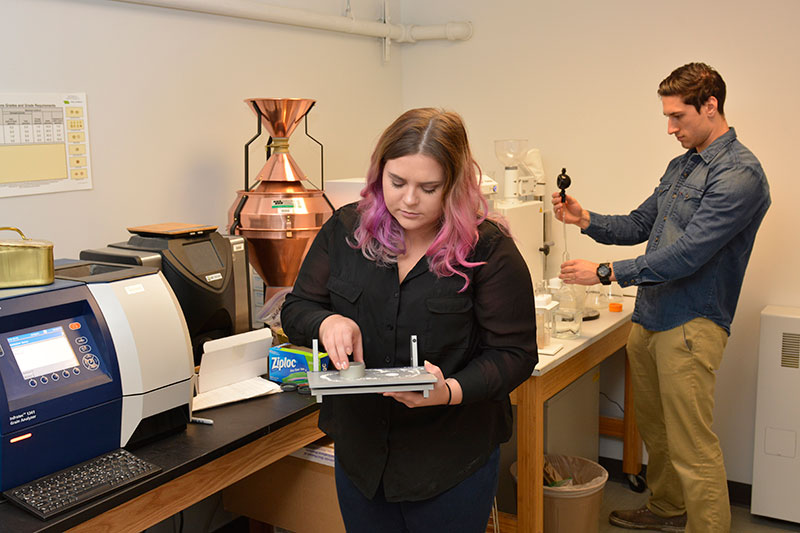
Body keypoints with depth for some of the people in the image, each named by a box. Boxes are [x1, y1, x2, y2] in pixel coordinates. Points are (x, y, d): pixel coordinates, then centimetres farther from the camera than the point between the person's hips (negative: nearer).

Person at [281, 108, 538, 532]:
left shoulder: (488, 249, -12)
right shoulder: (344, 230, -2)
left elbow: (515, 353, -11)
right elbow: (295, 310, 4)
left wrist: (452, 392, -28)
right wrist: (326, 322, -19)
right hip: (360, 451, 3)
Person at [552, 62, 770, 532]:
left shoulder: (739, 174, -16)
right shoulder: (682, 165, 14)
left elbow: (686, 254, -23)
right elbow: (638, 225, 19)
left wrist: (605, 272, -20)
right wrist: (585, 219, 2)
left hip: (690, 326, -9)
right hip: (649, 318, 9)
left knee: (692, 448, -3)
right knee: (655, 427, 21)